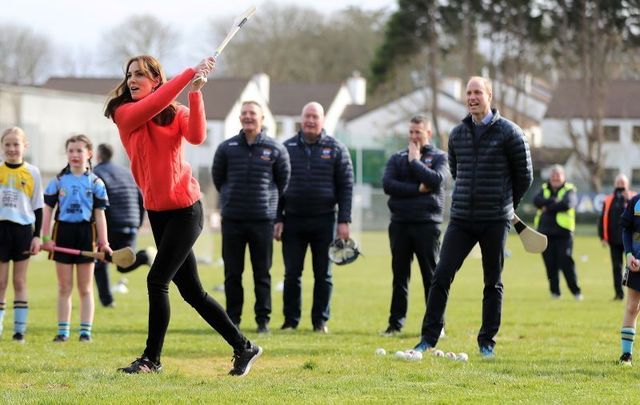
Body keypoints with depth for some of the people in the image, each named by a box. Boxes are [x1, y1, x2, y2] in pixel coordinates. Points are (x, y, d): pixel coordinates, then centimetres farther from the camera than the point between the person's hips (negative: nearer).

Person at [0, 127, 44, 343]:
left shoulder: (32, 173, 2)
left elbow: (38, 207, 5)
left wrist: (37, 236, -1)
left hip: (23, 228, 0)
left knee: (20, 282, 4)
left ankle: (20, 330, 6)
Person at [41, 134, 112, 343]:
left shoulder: (95, 182, 2)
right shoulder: (58, 181, 3)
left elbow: (99, 214, 2)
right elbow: (48, 209, 4)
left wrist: (104, 242, -3)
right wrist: (46, 238, -3)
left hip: (86, 233, -1)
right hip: (63, 231, 1)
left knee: (85, 288, 5)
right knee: (64, 287, 6)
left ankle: (86, 331, 8)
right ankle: (63, 331, 9)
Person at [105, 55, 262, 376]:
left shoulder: (177, 112, -2)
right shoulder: (124, 114, 0)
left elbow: (197, 136, -22)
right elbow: (152, 105, -19)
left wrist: (195, 93, -25)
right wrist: (190, 74, -20)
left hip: (184, 209, -4)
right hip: (157, 212, 4)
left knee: (157, 281, -12)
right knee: (191, 291, 8)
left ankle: (152, 358, -1)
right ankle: (243, 347, 19)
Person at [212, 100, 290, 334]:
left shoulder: (276, 150, 1)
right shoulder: (226, 148, 3)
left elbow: (283, 181, 12)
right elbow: (217, 177, 16)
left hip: (263, 219, -1)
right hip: (232, 219, 1)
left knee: (262, 274, 2)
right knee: (232, 273, 4)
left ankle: (263, 320, 8)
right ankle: (232, 319, 11)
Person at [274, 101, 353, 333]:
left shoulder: (336, 149, 3)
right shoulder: (287, 148, 6)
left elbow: (346, 186, 1)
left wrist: (344, 221, -6)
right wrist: (277, 219, 1)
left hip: (324, 220, -1)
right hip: (293, 220, 1)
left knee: (323, 275, 4)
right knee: (292, 274, 2)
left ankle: (320, 321, 10)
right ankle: (290, 320, 9)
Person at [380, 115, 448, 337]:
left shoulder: (439, 157, 5)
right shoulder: (397, 158, 12)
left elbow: (436, 181, -14)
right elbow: (388, 185, -4)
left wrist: (414, 161, -6)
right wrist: (418, 189, -10)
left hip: (426, 224, -3)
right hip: (400, 223, 3)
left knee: (431, 276, -1)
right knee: (399, 275, 7)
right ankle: (395, 323, 12)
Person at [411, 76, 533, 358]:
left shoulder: (509, 133, -4)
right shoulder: (457, 134, 9)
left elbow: (525, 175, 3)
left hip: (495, 222, -3)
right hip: (461, 219, 3)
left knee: (493, 283, 4)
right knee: (442, 276, -5)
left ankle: (487, 342, 13)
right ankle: (429, 338, 0)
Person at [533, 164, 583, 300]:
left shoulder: (569, 190, 4)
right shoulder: (544, 189, 16)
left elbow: (567, 204, -17)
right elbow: (536, 200, -4)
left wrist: (547, 207, -10)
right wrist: (553, 201, -15)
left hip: (563, 233, -4)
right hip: (545, 233, 4)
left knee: (566, 263, -9)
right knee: (550, 264, 3)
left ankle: (576, 291, 0)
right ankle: (555, 292, 9)